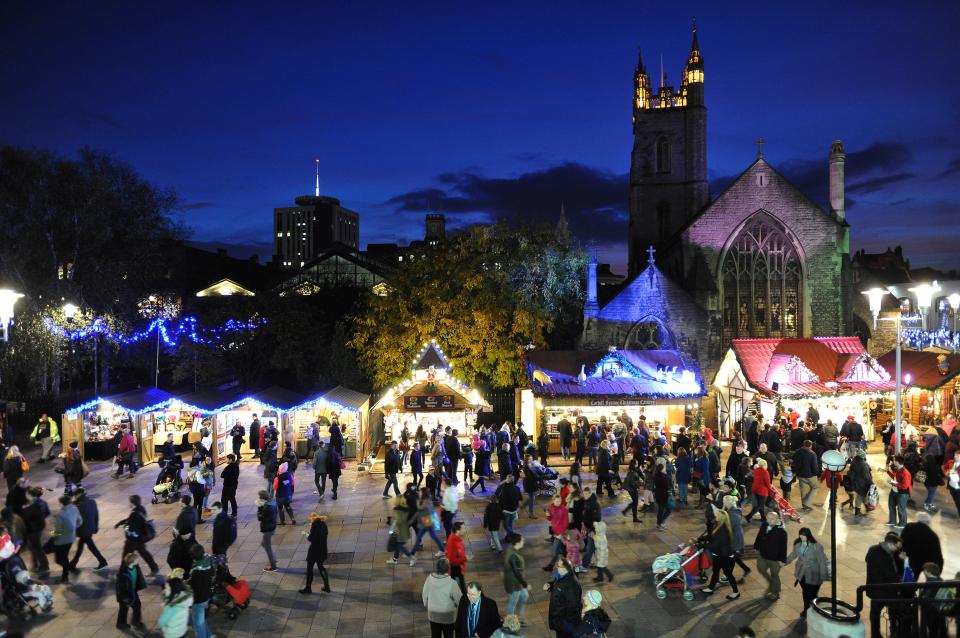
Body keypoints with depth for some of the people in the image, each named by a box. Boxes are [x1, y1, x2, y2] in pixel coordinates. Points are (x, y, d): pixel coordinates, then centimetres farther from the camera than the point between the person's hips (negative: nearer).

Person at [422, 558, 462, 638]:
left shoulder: (429, 579, -15)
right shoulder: (452, 583, -27)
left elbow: (424, 595, -1)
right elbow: (459, 599, -17)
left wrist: (426, 605, 18)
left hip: (433, 614, 3)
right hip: (448, 616, -3)